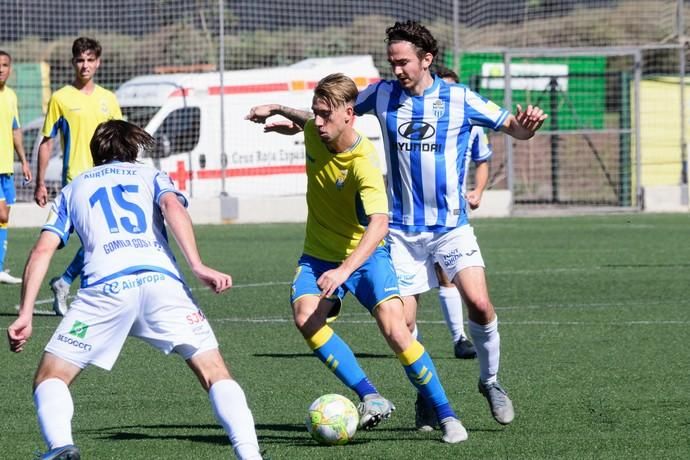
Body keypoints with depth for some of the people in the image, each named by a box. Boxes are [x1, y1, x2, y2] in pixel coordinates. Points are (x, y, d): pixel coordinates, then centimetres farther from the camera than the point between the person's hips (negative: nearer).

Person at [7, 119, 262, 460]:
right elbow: (172, 206, 4)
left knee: (50, 379, 10)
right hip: (161, 279, 0)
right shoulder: (151, 176, 28)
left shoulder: (73, 189, 31)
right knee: (216, 375, 8)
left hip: (104, 286, 0)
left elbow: (42, 251, 17)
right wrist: (197, 266, -6)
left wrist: (25, 315, 14)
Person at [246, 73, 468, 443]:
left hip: (365, 254, -5)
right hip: (319, 256, 5)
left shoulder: (364, 164, -28)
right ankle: (371, 398, -23)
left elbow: (378, 225, -42)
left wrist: (344, 271, -52)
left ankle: (445, 415, -6)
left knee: (394, 329, -22)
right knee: (305, 316, -25)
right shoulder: (314, 133, -9)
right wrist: (276, 110, 18)